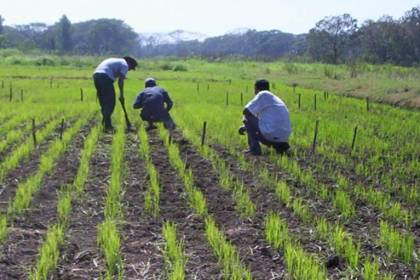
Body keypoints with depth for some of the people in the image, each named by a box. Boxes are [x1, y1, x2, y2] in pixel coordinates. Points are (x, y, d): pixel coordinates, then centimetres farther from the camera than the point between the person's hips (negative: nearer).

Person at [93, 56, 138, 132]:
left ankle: (105, 123, 17)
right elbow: (120, 80, -4)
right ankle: (107, 125, -7)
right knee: (110, 102, -4)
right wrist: (121, 95, 2)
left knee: (104, 102, 14)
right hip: (105, 77, -9)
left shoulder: (115, 61, 32)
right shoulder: (124, 65, 6)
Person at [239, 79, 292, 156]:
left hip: (270, 132, -8)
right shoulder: (275, 99, 25)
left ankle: (254, 148, 1)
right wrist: (245, 128, 29)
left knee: (248, 117, 8)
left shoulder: (263, 94, -2)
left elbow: (246, 111, -3)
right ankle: (281, 146, 10)